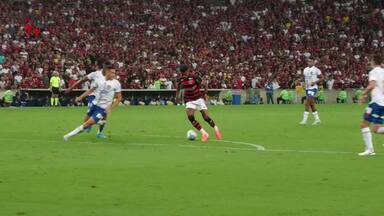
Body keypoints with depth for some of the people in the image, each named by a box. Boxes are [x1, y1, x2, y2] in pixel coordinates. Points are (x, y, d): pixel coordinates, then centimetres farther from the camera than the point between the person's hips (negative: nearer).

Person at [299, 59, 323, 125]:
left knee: (307, 103, -15)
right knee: (311, 104, 11)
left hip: (313, 88, -7)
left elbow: (321, 78, -3)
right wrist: (304, 83, 5)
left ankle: (304, 120, -14)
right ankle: (317, 119, 21)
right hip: (307, 88, 7)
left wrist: (315, 82, -16)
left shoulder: (316, 70, -7)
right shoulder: (305, 70, 12)